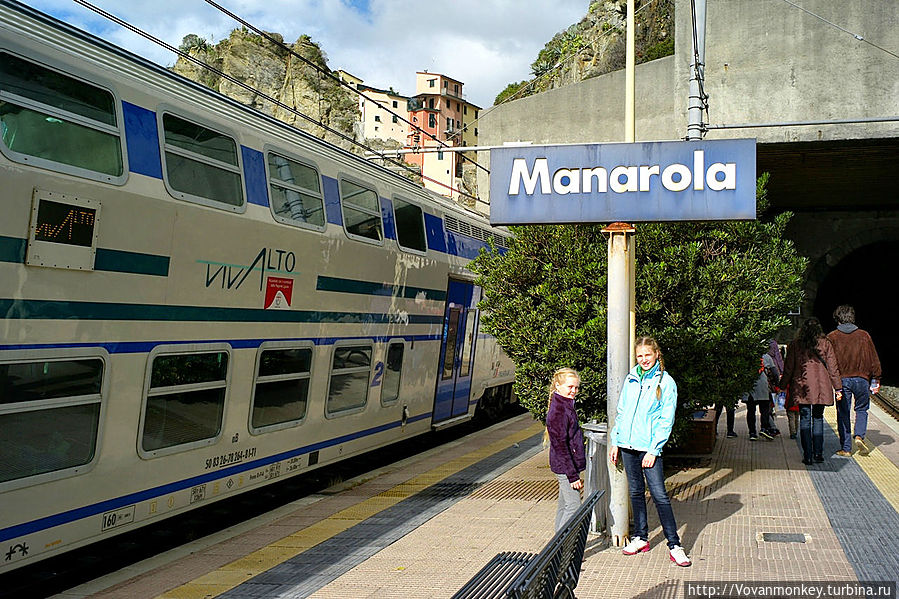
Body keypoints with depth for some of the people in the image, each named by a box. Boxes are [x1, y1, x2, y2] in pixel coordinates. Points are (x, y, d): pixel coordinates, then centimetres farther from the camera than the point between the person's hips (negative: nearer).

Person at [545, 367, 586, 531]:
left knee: (564, 506, 15)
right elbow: (560, 445, -21)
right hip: (565, 467, -10)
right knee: (574, 506, -7)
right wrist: (573, 475, -21)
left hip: (566, 467, 10)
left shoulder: (566, 406, 12)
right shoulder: (558, 411, -19)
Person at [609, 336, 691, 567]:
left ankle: (674, 545, -1)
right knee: (636, 492, 13)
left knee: (659, 494, -7)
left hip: (649, 446, -5)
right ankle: (640, 537, 24)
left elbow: (666, 420, -6)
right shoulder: (631, 379, 9)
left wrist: (653, 450, -12)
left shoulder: (666, 382, -4)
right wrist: (615, 442, 9)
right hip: (627, 445, 5)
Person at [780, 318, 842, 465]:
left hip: (802, 388, -1)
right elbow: (833, 368, 3)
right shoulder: (826, 344, 2)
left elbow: (788, 368, 3)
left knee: (805, 419, 2)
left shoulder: (794, 345, 1)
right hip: (821, 388, 1)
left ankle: (807, 455, -1)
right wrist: (838, 388, 8)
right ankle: (818, 453, 11)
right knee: (818, 418, 13)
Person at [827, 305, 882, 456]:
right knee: (862, 409, 18)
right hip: (862, 379, 1)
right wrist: (876, 379, 13)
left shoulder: (832, 337, 0)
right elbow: (874, 359, 6)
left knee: (843, 414, 6)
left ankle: (846, 448, 7)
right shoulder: (864, 335, 3)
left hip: (841, 379, -1)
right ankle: (859, 436, -4)